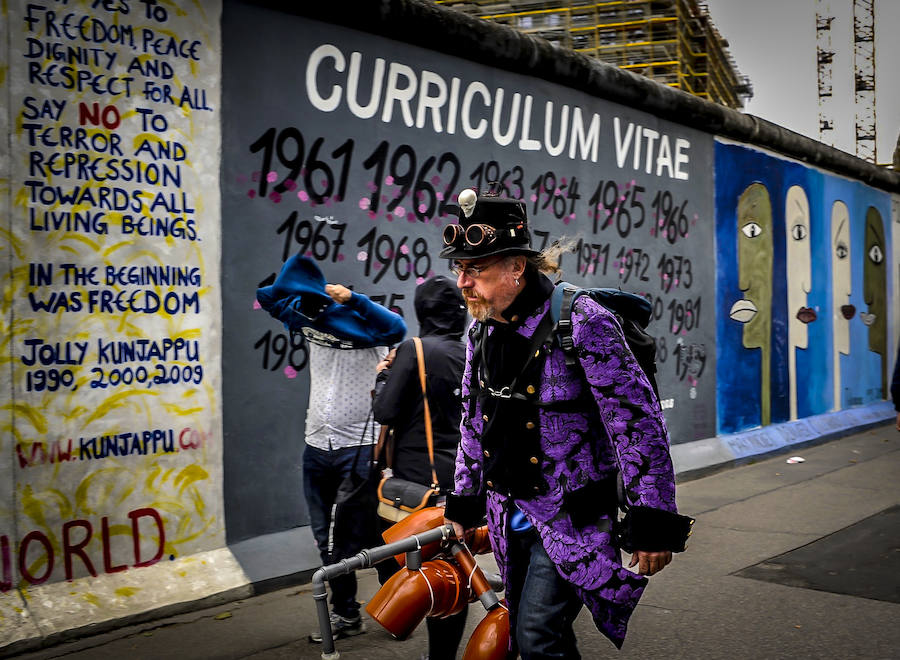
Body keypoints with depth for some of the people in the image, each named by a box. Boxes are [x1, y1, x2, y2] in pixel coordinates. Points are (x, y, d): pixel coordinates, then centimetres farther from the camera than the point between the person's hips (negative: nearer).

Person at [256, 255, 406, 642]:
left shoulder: (360, 325, -12)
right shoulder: (308, 319, 5)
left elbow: (396, 328, -30)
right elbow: (268, 295, 9)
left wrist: (352, 299, -35)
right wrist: (297, 263, -7)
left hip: (358, 449, -6)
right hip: (317, 447, 7)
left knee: (370, 537, -1)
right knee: (328, 542, 13)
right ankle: (346, 615, 24)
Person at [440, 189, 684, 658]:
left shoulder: (581, 323, -19)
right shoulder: (482, 331, 4)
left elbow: (638, 422, -19)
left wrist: (652, 522, -19)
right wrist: (464, 501, 18)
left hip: (572, 517, -7)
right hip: (510, 514, 7)